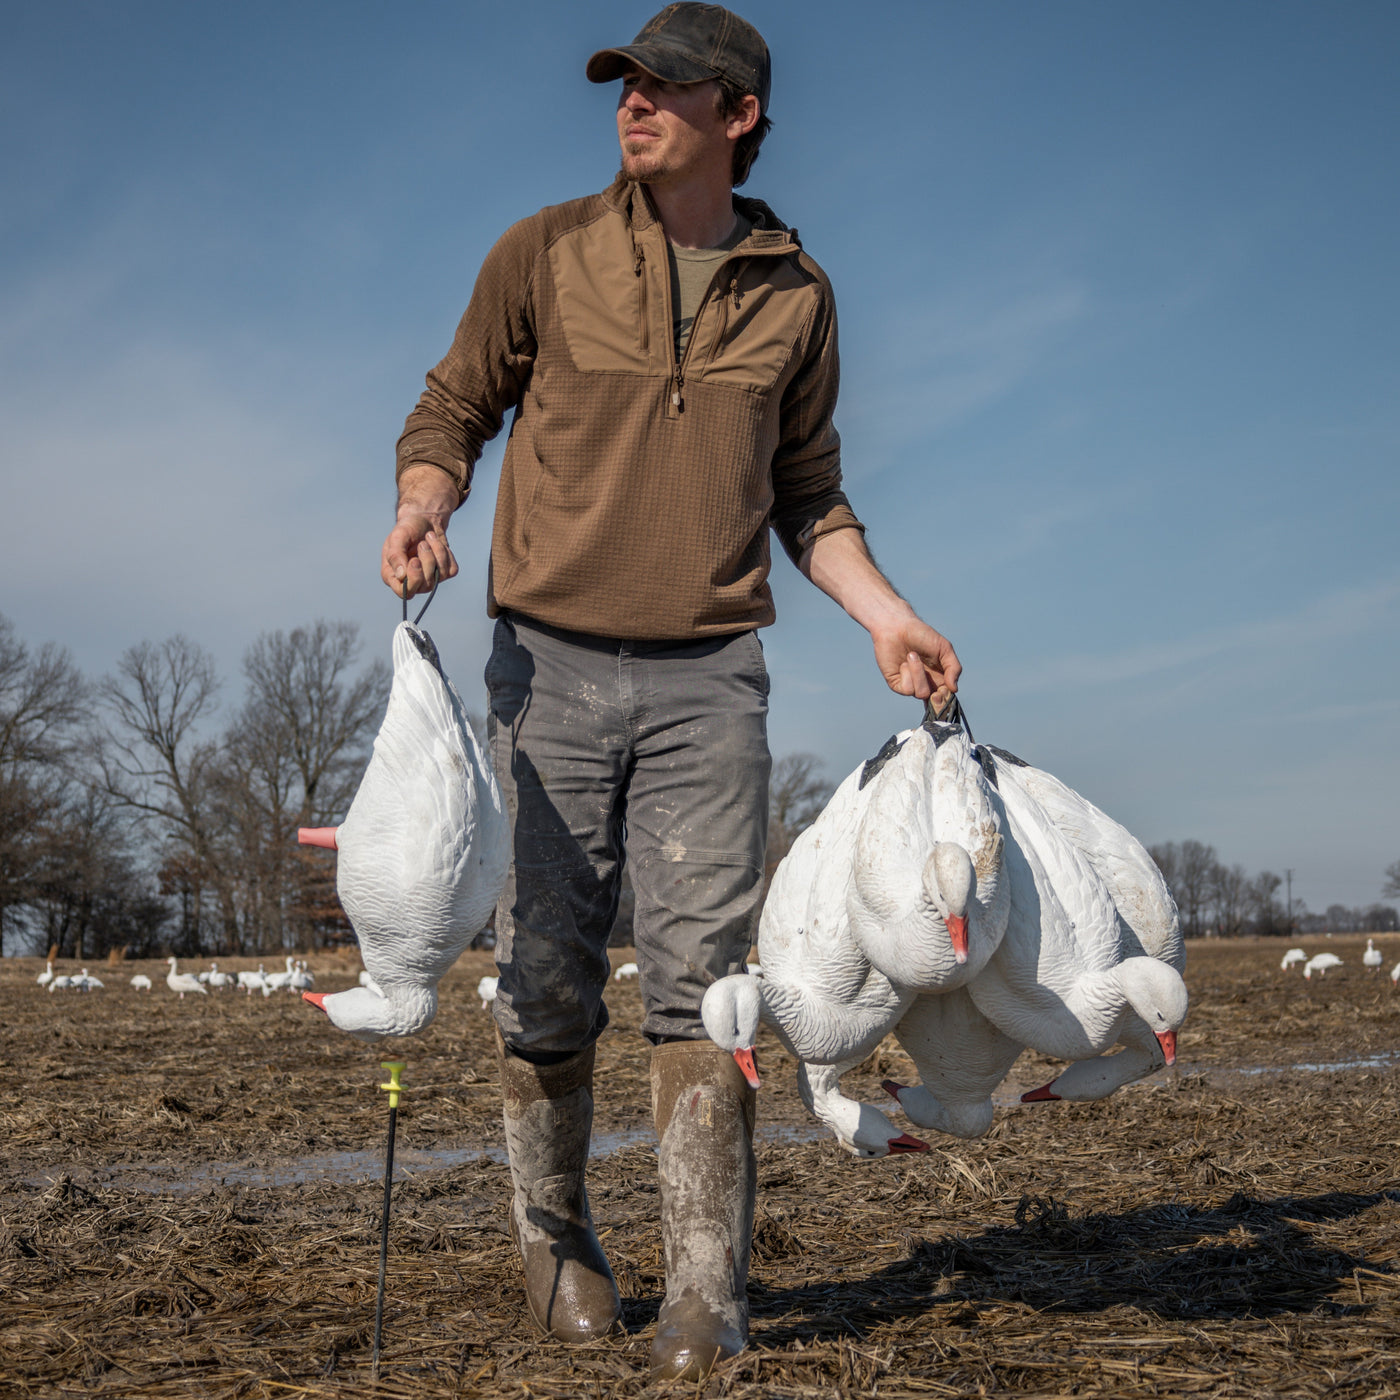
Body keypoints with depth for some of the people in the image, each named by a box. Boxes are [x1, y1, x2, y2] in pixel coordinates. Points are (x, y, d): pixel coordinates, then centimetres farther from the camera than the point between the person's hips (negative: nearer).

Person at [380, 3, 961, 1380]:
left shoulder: (794, 293, 9)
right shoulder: (544, 255, 3)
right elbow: (451, 411, 10)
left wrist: (882, 612, 3)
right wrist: (421, 512, -11)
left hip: (709, 674, 1)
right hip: (551, 660, 0)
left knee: (702, 973, -5)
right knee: (547, 977, 4)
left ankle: (704, 1294, 0)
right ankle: (553, 1240, 24)